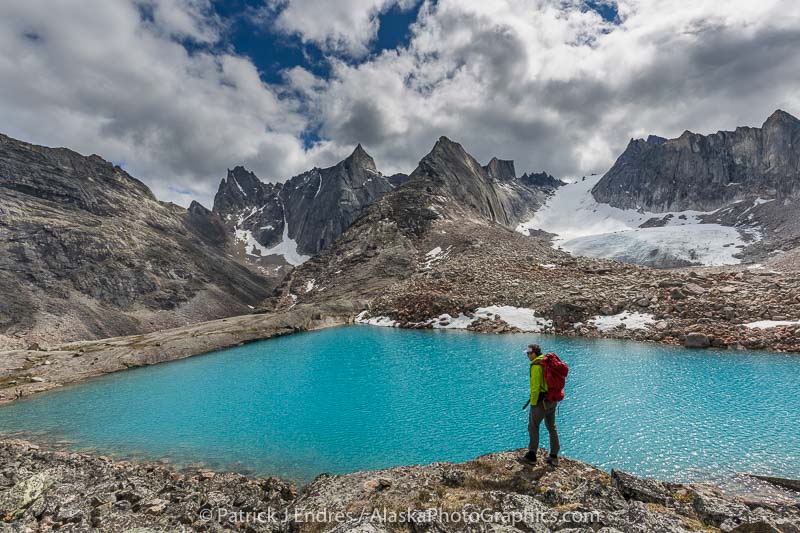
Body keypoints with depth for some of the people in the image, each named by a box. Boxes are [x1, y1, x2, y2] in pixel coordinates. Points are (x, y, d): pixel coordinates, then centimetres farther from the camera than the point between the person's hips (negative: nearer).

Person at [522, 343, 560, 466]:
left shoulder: (536, 365, -18)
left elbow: (535, 387, -20)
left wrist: (532, 403, -12)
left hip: (541, 401, -8)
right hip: (553, 400, 8)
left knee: (533, 426, 5)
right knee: (552, 427, 16)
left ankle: (532, 456, 12)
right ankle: (554, 457, 24)